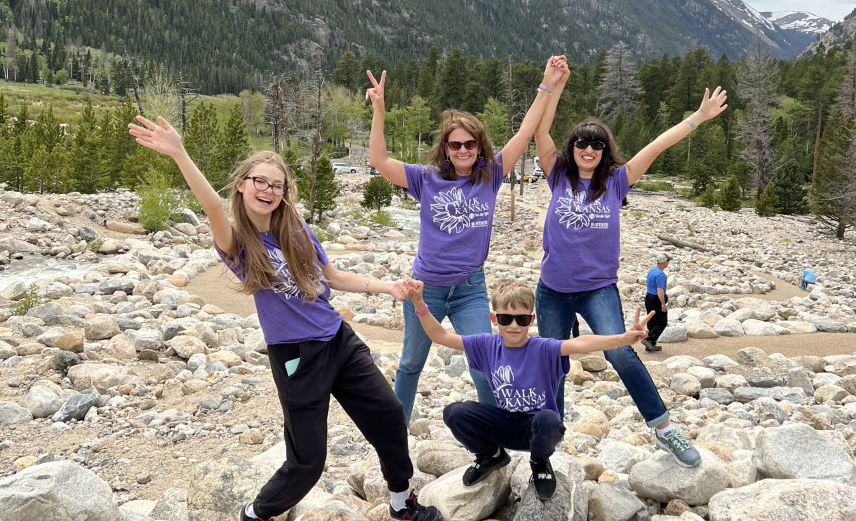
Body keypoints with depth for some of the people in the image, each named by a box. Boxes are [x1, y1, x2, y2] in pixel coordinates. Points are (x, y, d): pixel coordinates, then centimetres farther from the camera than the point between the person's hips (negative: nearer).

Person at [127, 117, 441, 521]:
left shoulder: (297, 231, 2)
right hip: (295, 358, -5)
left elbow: (334, 278, 11)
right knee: (307, 460, 3)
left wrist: (386, 287, 2)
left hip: (340, 341, 5)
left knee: (388, 416, 11)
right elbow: (214, 208, -34)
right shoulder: (237, 243, -12)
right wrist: (179, 155, -50)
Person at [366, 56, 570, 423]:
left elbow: (524, 134, -7)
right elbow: (379, 161, -15)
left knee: (484, 370, -3)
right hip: (425, 286, 0)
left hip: (470, 288, 0)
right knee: (411, 364, 19)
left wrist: (547, 87, -12)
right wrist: (378, 110, -26)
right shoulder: (427, 180, -6)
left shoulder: (490, 176, -3)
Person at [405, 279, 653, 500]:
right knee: (454, 412, -18)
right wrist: (420, 304, -21)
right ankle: (490, 455, 13)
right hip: (505, 424, 3)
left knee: (549, 420, -38)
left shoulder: (543, 349, -20)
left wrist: (625, 338, -53)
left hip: (536, 426, -3)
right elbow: (440, 336, -7)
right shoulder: (488, 345, -8)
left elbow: (580, 343, -38)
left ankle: (540, 463, 0)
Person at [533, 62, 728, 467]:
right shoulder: (559, 177, 1)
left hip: (598, 288, -1)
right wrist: (554, 86, -15)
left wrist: (699, 117, -5)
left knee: (620, 352, -23)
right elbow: (540, 133, -8)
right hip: (553, 289, 2)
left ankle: (664, 429, -9)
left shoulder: (615, 181, 1)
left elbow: (657, 146, -3)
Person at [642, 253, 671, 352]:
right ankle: (648, 339, -8)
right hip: (656, 300, -9)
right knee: (662, 322, 0)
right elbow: (660, 290, -25)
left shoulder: (651, 271, 10)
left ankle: (651, 345, 15)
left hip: (648, 298, 9)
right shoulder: (661, 274, -20)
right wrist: (663, 304, -23)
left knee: (652, 322, 13)